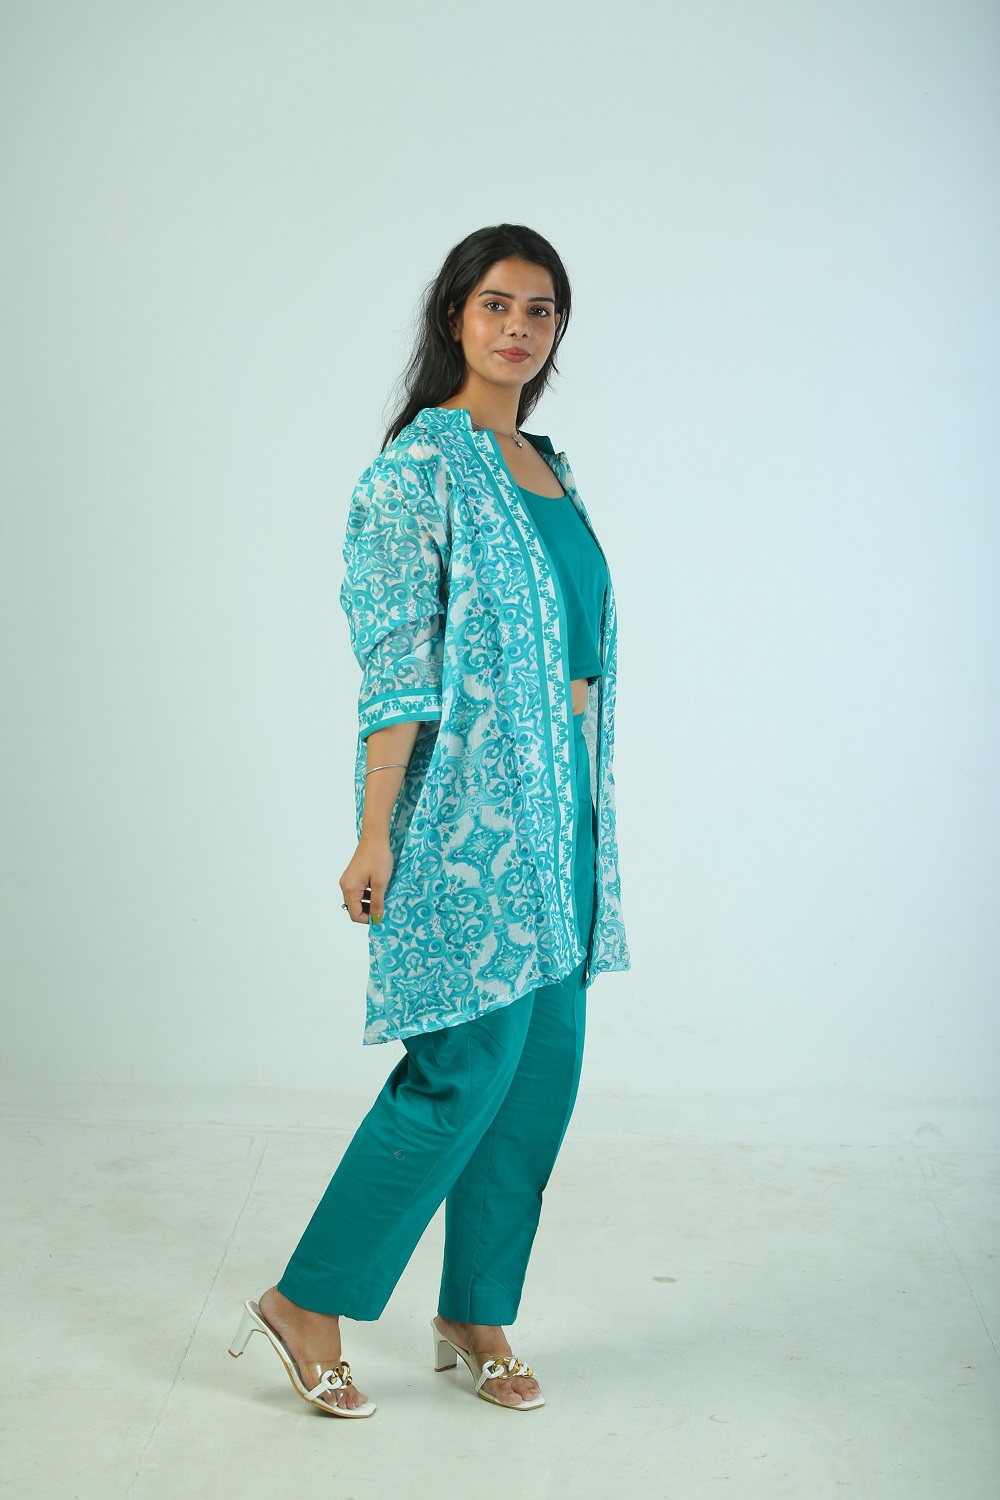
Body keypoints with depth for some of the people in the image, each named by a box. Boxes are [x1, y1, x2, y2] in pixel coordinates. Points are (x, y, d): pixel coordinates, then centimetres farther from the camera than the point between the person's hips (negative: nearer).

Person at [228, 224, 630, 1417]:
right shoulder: (420, 462, -10)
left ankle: (476, 1314, 23)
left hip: (556, 796, 8)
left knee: (544, 1065, 9)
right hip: (467, 794, -8)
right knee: (469, 1065, -7)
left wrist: (582, 807, 19)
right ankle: (307, 1303, 9)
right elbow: (395, 662, -16)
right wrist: (377, 834, -19)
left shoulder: (547, 469, 16)